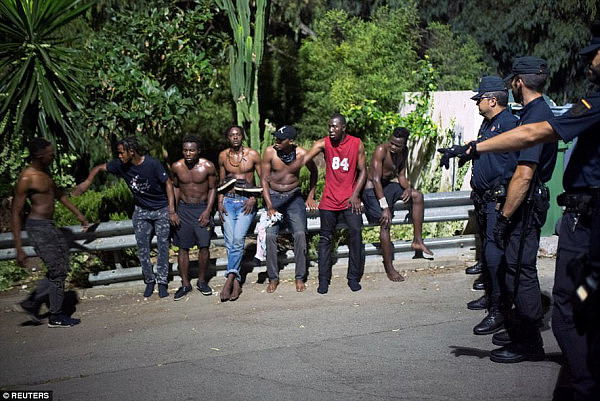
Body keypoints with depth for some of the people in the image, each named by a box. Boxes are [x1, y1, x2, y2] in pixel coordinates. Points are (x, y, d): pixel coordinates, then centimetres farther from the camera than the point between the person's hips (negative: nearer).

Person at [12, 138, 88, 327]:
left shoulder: (46, 171, 8)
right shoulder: (26, 179, -18)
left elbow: (58, 194, 24)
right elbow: (16, 213, -18)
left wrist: (78, 213, 25)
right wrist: (19, 249, -19)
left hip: (49, 225, 9)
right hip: (38, 226, -9)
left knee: (61, 269, 14)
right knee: (57, 271, -2)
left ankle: (32, 303, 23)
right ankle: (56, 317, 10)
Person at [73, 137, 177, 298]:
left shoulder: (152, 164, -22)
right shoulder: (121, 165, -9)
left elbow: (168, 183, -13)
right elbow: (99, 167, 6)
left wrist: (172, 210, -17)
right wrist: (87, 181, -10)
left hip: (161, 209, -4)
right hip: (141, 211, 4)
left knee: (163, 246, -2)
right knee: (142, 248, 3)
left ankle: (162, 282, 8)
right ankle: (149, 280, 17)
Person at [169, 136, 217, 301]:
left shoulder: (208, 167, -9)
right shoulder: (176, 167, -3)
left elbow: (212, 188, 1)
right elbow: (175, 187, 11)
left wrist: (208, 211, -8)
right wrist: (173, 211, 4)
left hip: (202, 209, -2)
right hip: (183, 209, 2)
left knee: (204, 246, -3)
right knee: (183, 248, 4)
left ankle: (202, 281, 15)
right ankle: (185, 284, 14)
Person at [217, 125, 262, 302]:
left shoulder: (253, 155, -1)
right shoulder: (223, 156, 8)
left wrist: (254, 198, -8)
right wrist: (220, 203, 7)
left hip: (246, 202, -3)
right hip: (228, 201, 3)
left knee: (238, 239, -19)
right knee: (230, 242, -5)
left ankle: (230, 278, -18)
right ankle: (236, 282, -1)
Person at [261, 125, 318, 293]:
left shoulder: (302, 153, -12)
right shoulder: (270, 152, -13)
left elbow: (314, 172, 9)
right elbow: (264, 180, -7)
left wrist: (310, 196, 7)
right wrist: (269, 206, -13)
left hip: (294, 196, 0)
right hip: (273, 196, 0)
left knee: (300, 234, -13)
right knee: (270, 235, -11)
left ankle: (300, 277, -1)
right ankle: (273, 278, 2)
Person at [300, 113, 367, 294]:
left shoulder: (356, 144, 0)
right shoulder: (324, 143, -2)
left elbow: (362, 171, 5)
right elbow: (305, 159, -14)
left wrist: (355, 194, -6)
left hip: (350, 199, 0)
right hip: (329, 200, 1)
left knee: (356, 234, -12)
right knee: (325, 239, 3)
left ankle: (354, 278, 2)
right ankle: (323, 280, 11)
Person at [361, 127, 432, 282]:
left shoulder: (404, 152, 0)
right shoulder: (381, 150, -23)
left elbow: (401, 175, 6)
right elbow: (376, 179, -28)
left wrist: (407, 188, -18)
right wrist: (385, 207, -33)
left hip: (388, 186, 8)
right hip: (372, 190, -8)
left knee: (417, 196, -3)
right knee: (385, 222, -22)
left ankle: (417, 240, 2)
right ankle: (389, 268, -14)